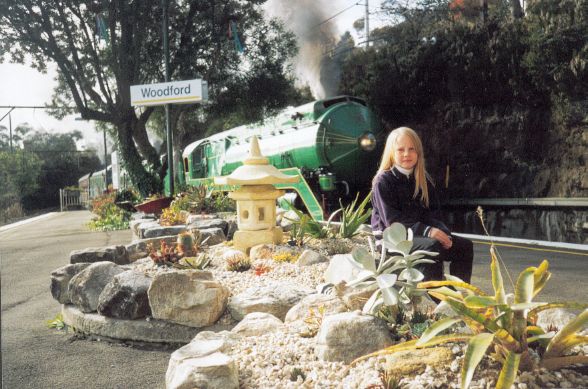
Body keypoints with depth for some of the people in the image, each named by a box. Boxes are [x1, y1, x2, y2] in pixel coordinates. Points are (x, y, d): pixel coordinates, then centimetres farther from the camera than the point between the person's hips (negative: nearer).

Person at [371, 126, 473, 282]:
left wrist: (442, 233, -15)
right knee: (432, 246, -32)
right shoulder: (383, 180, -9)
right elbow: (392, 220, -18)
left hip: (419, 235, 7)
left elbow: (433, 212, 7)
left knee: (465, 245, -3)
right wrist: (426, 231, -28)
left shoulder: (424, 180, 12)